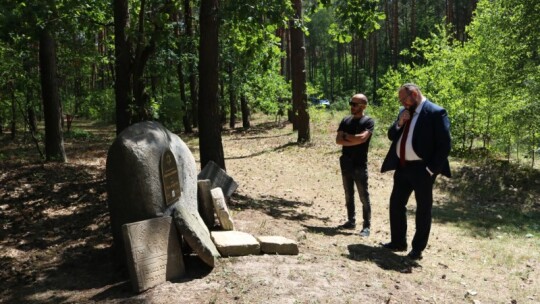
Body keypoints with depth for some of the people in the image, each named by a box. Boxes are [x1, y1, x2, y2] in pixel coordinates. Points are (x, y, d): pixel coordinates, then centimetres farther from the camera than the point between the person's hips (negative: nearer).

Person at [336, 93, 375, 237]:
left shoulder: (368, 121, -6)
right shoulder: (346, 121, 9)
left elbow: (362, 138, -22)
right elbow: (338, 140, 0)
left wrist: (347, 136, -7)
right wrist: (354, 140, -13)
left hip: (360, 165, -6)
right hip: (346, 163, 6)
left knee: (364, 196, -1)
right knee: (348, 195, 13)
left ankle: (367, 226, 5)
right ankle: (351, 221, 24)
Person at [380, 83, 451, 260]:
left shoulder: (436, 113, -11)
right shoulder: (404, 112, 12)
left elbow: (444, 145, -14)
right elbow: (392, 136, 14)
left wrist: (431, 169, -17)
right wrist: (399, 123, -5)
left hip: (421, 169, -7)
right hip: (402, 166, 7)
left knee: (423, 209, 6)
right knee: (396, 203, 12)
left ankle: (418, 249, 16)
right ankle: (398, 242, 26)